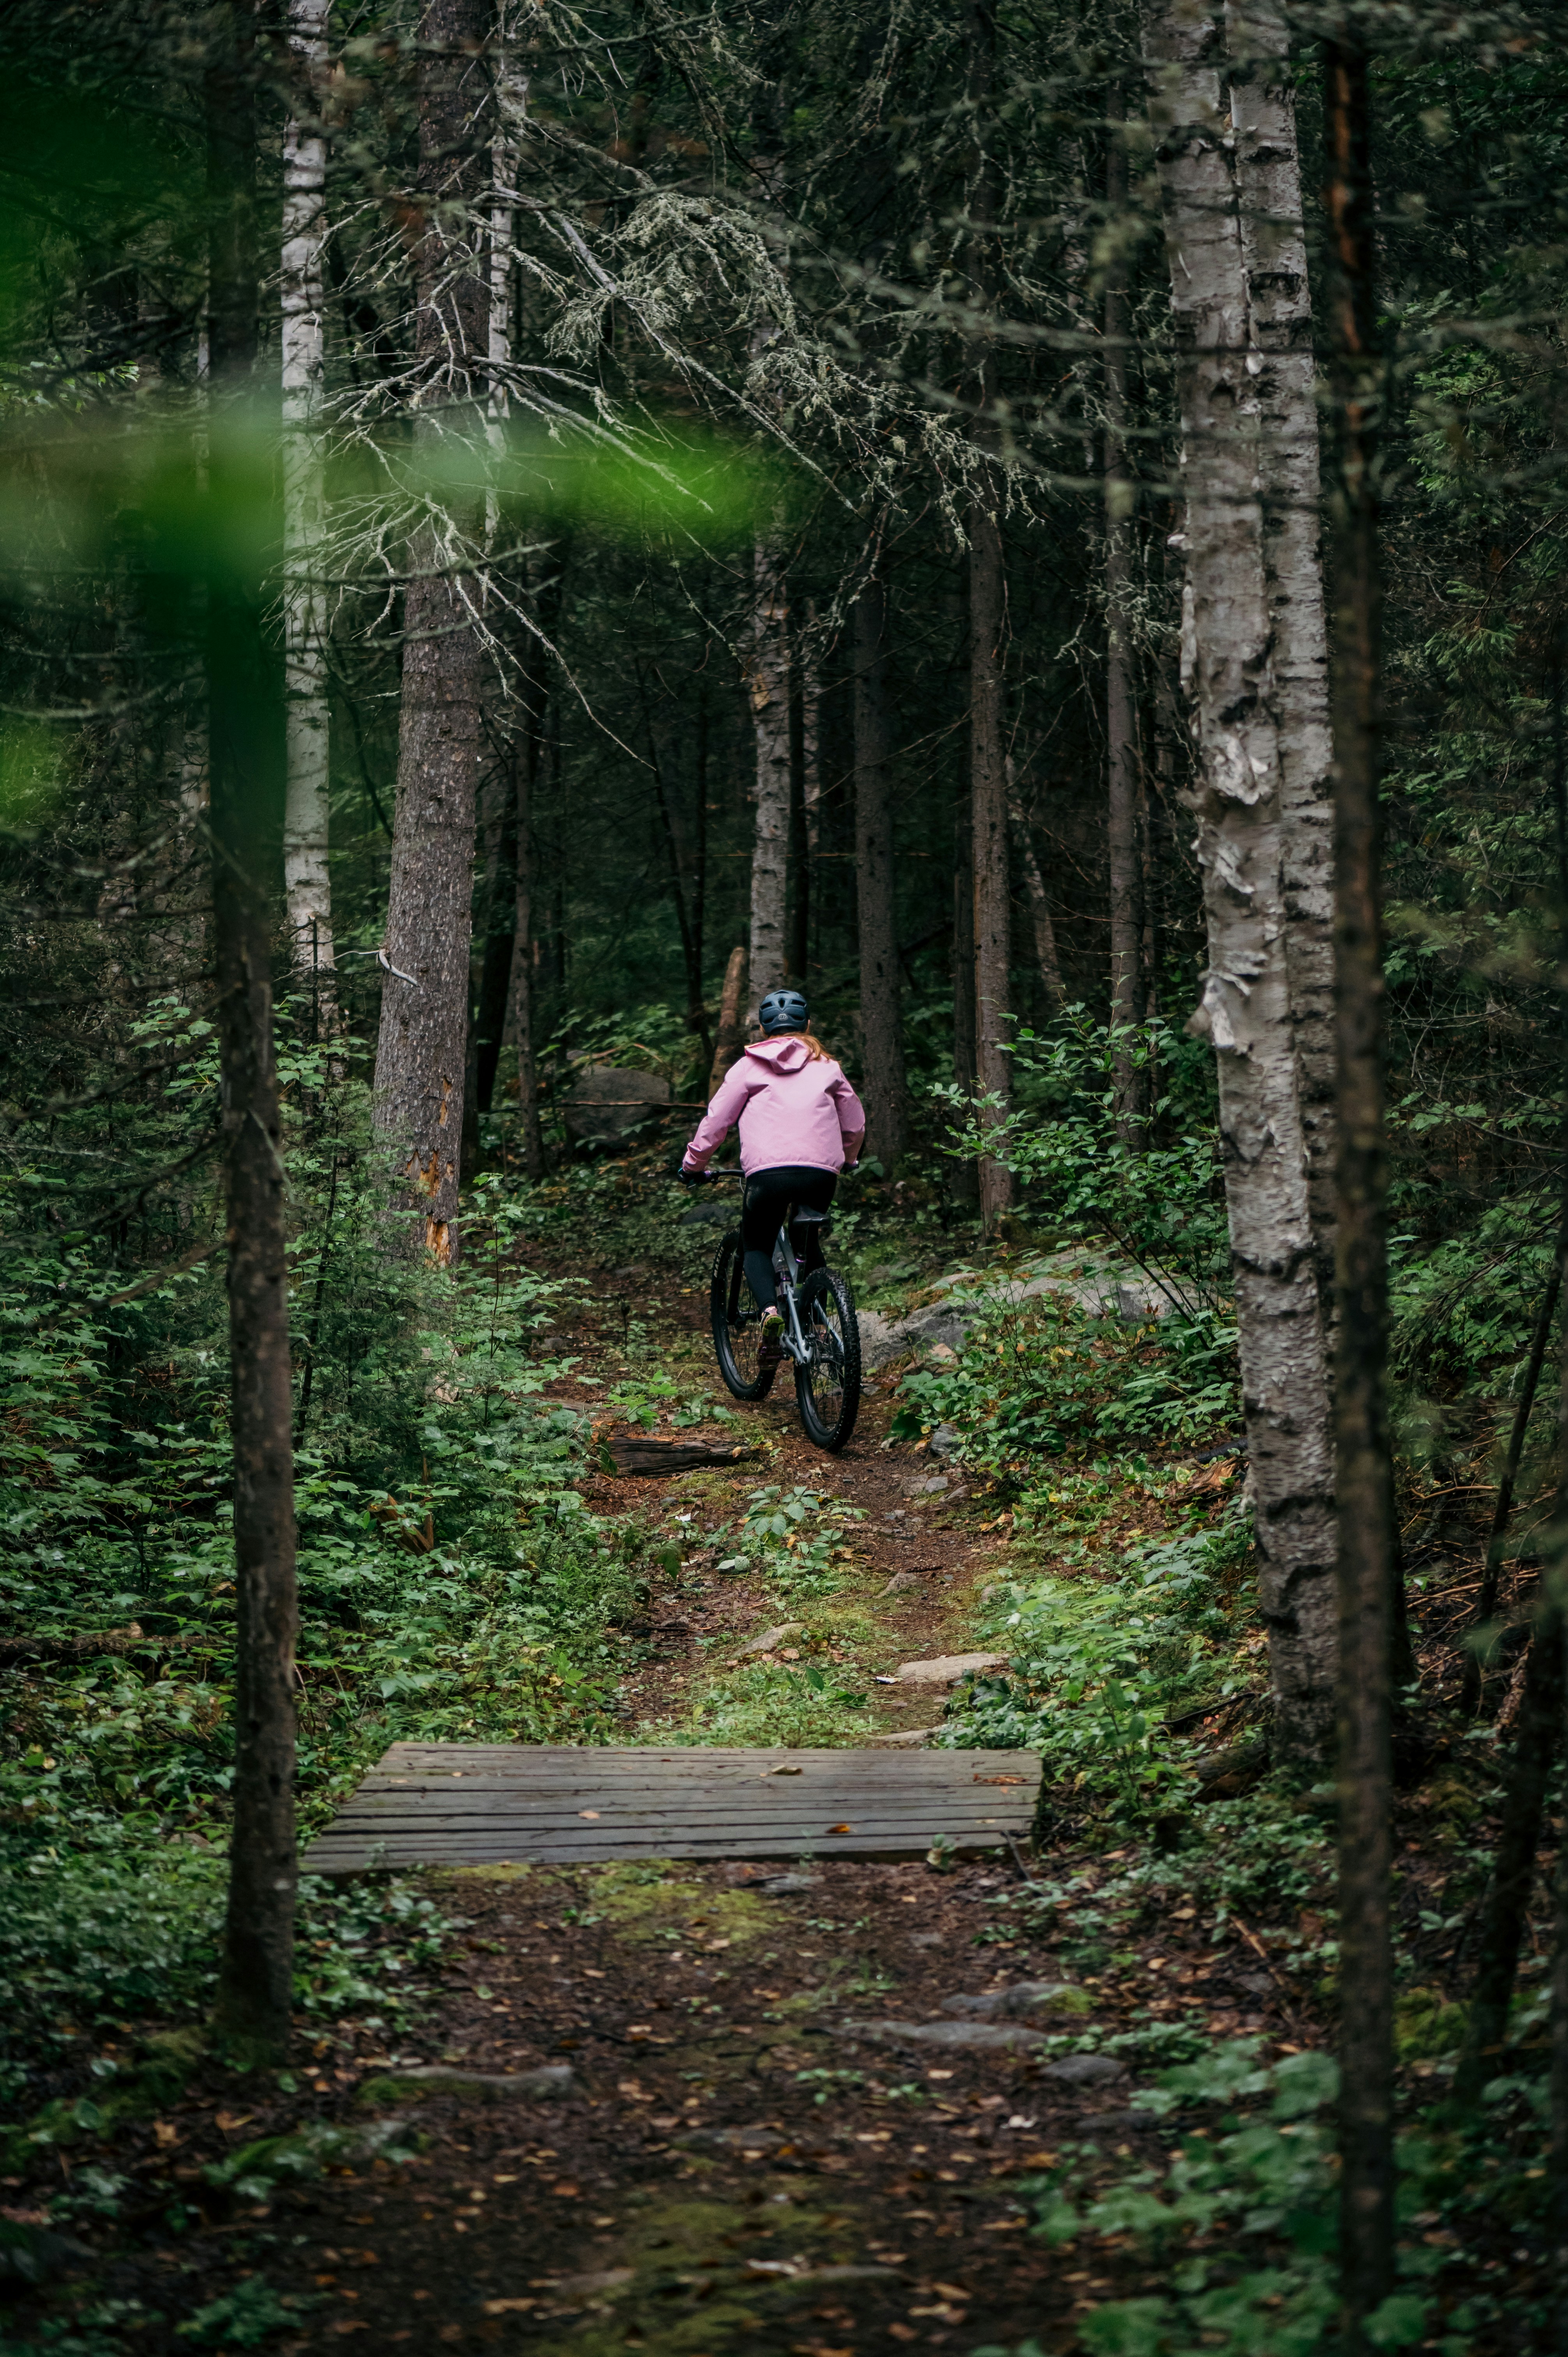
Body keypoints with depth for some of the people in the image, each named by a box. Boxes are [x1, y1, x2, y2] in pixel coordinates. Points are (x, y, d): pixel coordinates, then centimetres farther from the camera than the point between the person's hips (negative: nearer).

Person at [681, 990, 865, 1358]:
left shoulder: (749, 1066, 13)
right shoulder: (826, 1066, 20)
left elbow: (716, 1121, 12)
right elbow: (855, 1123, 28)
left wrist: (693, 1164, 27)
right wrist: (846, 1160, 48)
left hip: (768, 1172, -2)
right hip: (821, 1173, 2)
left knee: (756, 1246, 17)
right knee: (810, 1244, 27)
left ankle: (769, 1309, -12)